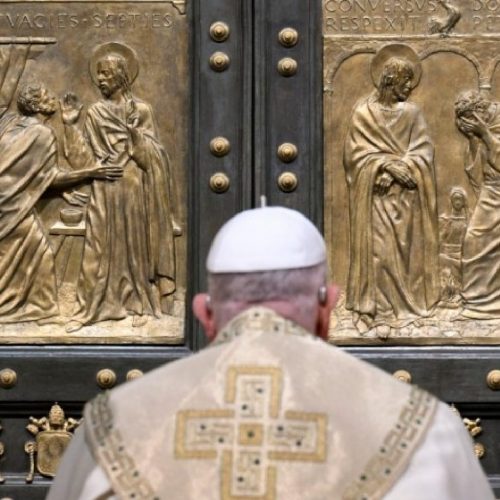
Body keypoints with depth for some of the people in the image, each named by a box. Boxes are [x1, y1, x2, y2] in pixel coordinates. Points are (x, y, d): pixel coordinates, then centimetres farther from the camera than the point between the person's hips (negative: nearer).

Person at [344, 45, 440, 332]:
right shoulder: (364, 114, 0)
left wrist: (394, 170, -13)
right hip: (375, 198, -2)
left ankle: (407, 303, 9)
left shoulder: (412, 113, 5)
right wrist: (388, 164, -15)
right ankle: (375, 306, 0)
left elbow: (423, 154, 0)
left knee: (405, 248, 2)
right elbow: (356, 153, -4)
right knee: (377, 250, -4)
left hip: (405, 197, 2)